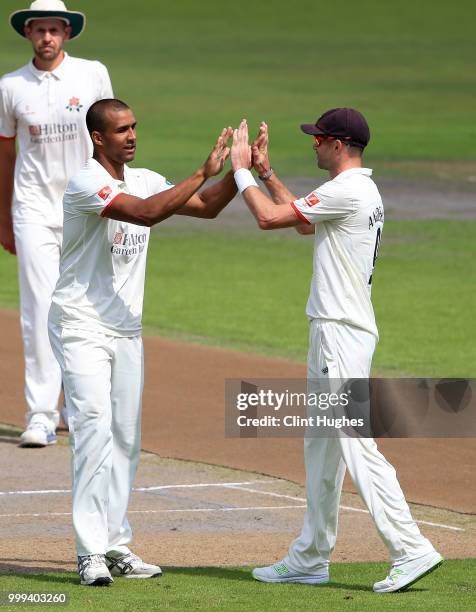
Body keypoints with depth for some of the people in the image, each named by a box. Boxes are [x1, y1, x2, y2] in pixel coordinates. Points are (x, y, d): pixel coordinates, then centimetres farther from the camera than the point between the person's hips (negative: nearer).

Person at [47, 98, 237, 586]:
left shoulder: (144, 180, 8)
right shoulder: (86, 183, -18)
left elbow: (207, 207, 6)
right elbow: (147, 213, -31)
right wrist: (205, 171, -30)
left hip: (126, 329, 8)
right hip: (81, 326, -8)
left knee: (126, 437, 9)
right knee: (94, 428, -16)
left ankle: (115, 546, 15)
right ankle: (90, 553, -17)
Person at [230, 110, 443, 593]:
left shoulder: (347, 191, -16)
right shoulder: (364, 191, 16)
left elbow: (270, 217, -15)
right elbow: (303, 222, 30)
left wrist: (242, 171, 0)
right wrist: (265, 171, 27)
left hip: (341, 333, -11)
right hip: (335, 331, 11)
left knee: (357, 445, -14)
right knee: (321, 448, 15)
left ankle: (410, 550, -17)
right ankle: (311, 558, 21)